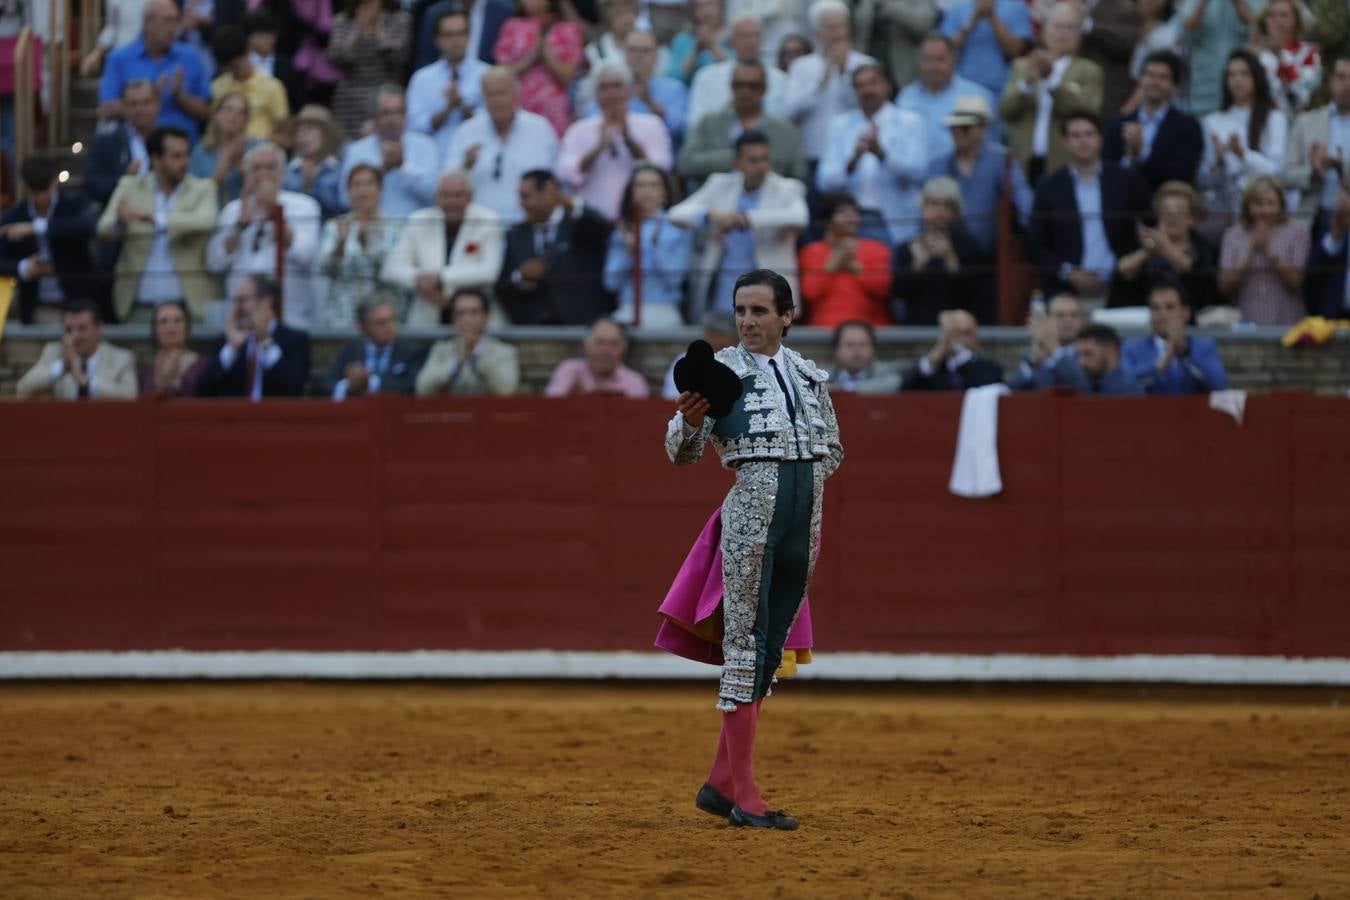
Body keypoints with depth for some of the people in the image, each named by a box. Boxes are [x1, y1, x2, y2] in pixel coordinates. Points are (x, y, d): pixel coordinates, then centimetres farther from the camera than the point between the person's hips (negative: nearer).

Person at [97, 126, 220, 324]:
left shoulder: (202, 189, 5)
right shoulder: (130, 187, 9)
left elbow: (205, 221, -14)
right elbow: (104, 229, 0)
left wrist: (154, 217, -27)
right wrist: (119, 221, -25)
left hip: (189, 301, -1)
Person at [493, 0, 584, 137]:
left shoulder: (567, 30, 6)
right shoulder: (513, 27, 11)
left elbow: (567, 76, 1)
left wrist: (546, 51, -11)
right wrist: (530, 58, -9)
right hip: (519, 107, 1)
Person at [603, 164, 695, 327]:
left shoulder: (678, 230, 2)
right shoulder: (623, 231, 11)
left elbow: (675, 277, -7)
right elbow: (611, 282, 5)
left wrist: (656, 245, -15)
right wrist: (628, 251, -7)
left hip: (664, 315, -2)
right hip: (627, 313, 2)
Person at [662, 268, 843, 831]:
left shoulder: (810, 377, 14)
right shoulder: (722, 372, -1)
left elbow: (832, 450, 25)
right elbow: (682, 454, -7)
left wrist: (807, 483, 6)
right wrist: (689, 422, -28)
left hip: (803, 524, 6)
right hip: (751, 516, -6)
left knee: (769, 651, 8)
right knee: (745, 645, -5)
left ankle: (720, 783, 16)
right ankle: (743, 795, -5)